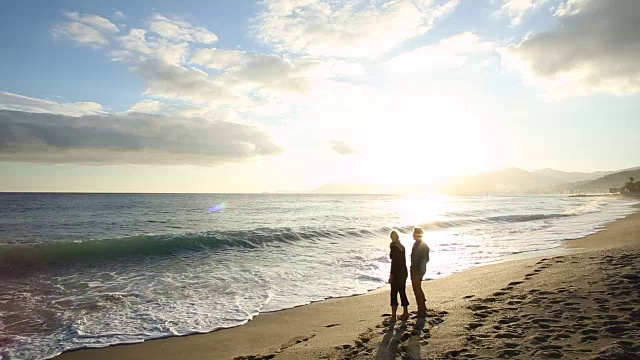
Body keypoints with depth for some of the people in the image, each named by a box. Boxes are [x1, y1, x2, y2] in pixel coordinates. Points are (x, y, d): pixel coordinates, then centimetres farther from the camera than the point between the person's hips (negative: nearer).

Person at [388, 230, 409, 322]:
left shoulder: (394, 247, -16)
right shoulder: (402, 247, 8)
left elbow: (394, 262, -19)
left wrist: (391, 275, -16)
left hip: (397, 273, -8)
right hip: (404, 272, 8)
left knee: (394, 294, -4)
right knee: (402, 292, 17)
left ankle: (393, 316, -4)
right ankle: (405, 313, 26)